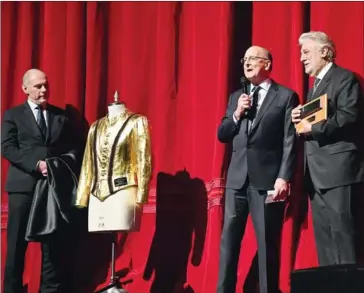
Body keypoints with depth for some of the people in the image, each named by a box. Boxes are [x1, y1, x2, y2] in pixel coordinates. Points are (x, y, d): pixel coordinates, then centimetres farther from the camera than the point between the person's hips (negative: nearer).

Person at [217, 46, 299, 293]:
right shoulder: (236, 96, 17)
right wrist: (237, 114, -3)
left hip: (268, 180, -5)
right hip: (238, 179, 5)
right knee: (229, 240, 5)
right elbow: (222, 135, 14)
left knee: (268, 243, 0)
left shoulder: (286, 96, 1)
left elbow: (290, 141, -6)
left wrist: (284, 177, -15)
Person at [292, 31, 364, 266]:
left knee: (342, 233, -9)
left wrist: (312, 127, -16)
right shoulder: (315, 84, 23)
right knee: (323, 236, 9)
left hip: (338, 169, -9)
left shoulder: (345, 78, -6)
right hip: (317, 173, 9)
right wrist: (300, 120, 4)